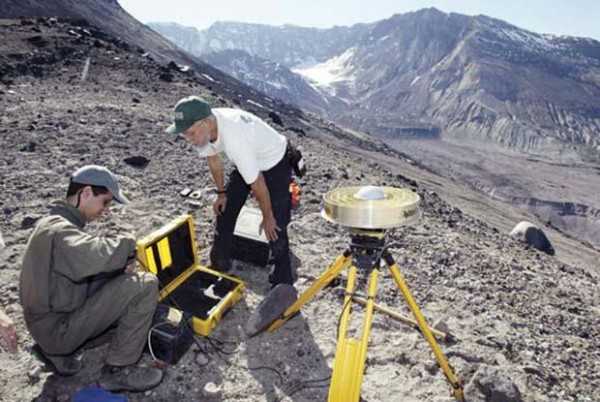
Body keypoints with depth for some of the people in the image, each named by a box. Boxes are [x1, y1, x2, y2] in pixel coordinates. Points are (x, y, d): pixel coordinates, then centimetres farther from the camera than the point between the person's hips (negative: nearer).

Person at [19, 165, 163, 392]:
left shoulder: (54, 223, 8)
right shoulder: (59, 230, -24)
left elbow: (83, 265, 10)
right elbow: (98, 254, -45)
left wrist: (120, 265, -7)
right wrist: (127, 246, -24)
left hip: (50, 321, 10)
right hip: (58, 329, -10)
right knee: (145, 285, -17)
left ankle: (57, 350, 17)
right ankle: (117, 371, -4)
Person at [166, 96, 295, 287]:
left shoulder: (235, 138, -42)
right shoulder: (201, 128, -19)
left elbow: (257, 184, -30)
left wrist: (268, 217, -17)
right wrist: (221, 192, 11)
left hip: (276, 164, -7)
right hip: (247, 162, 8)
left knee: (276, 227, -11)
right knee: (225, 210, 11)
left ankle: (283, 284, 6)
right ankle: (219, 265, 30)